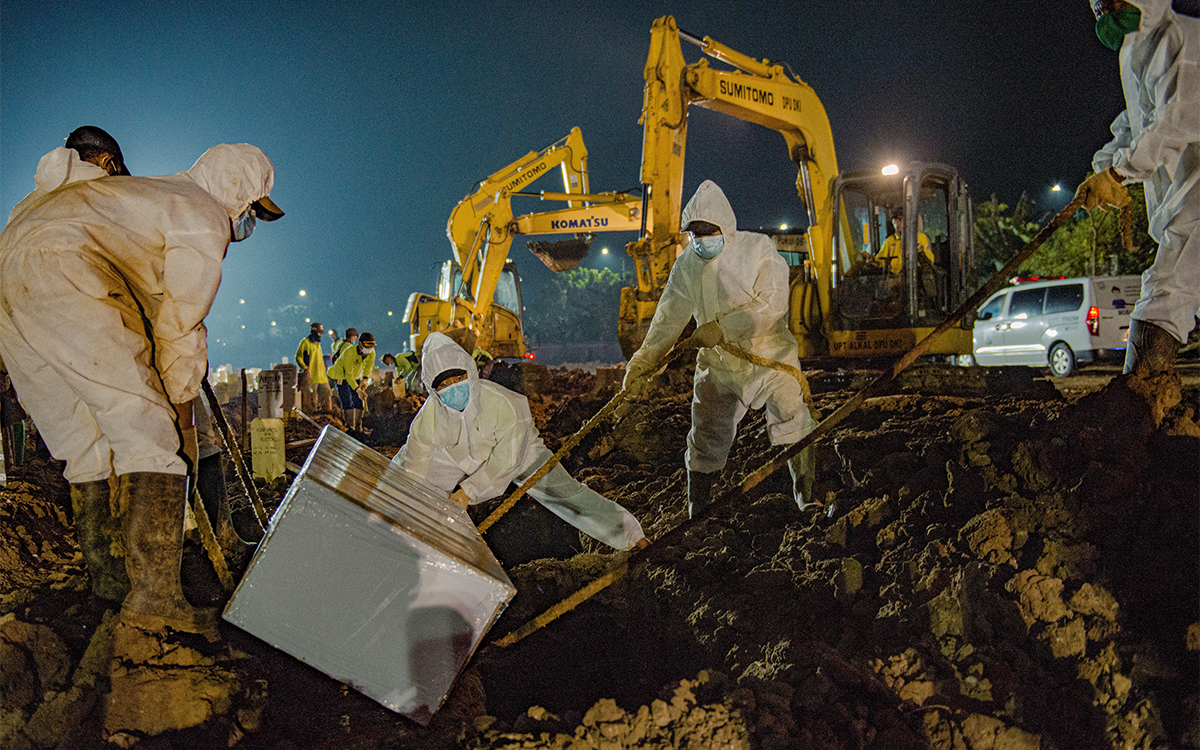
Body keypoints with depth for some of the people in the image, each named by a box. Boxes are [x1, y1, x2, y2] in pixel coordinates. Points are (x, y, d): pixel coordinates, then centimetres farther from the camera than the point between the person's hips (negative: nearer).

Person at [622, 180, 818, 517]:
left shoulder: (758, 249, -10)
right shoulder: (686, 265, 0)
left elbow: (772, 304, -19)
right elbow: (670, 316, -1)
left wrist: (721, 328, -26)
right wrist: (643, 360, -12)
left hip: (770, 356, -3)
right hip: (717, 364, 3)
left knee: (793, 427, -2)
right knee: (706, 439, 6)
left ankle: (809, 497, 19)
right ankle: (697, 516, 20)